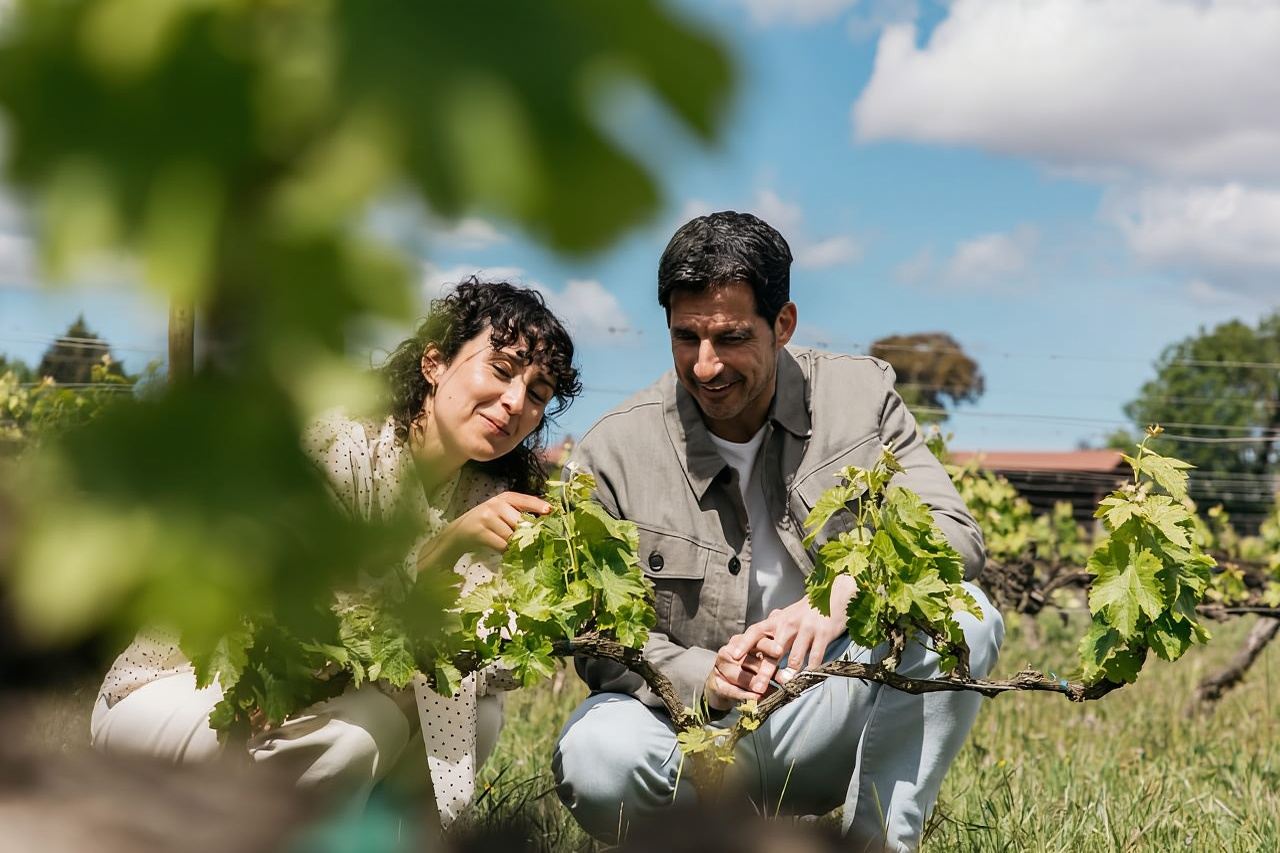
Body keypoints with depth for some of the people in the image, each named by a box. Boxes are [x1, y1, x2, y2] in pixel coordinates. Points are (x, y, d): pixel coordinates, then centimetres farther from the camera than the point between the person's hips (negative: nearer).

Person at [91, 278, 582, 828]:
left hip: (303, 696, 6)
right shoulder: (330, 444, -22)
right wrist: (446, 546, -38)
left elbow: (492, 669, -8)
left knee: (480, 715, -13)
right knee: (362, 728, -30)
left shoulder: (485, 498, -2)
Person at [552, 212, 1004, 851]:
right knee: (597, 757, -34)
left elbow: (955, 534, -8)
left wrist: (844, 595, -28)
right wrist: (702, 679, -26)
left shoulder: (860, 393, 0)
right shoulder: (613, 453, -6)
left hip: (825, 725, 1)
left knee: (963, 616, -25)